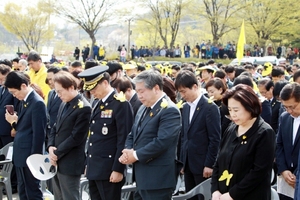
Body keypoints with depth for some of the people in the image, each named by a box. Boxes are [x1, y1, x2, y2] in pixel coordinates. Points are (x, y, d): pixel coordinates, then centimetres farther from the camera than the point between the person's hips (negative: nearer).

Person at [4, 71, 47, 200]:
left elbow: (38, 133, -19)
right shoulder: (24, 101, 12)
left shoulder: (37, 103, -17)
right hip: (20, 155, 9)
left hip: (30, 156, -9)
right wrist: (14, 122, -4)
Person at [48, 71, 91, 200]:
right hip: (56, 162, 9)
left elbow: (76, 138, -19)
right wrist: (50, 147, -2)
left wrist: (56, 153, -13)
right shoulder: (64, 104, 13)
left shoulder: (84, 108, -16)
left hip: (70, 164, -8)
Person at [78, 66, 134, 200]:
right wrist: (88, 163, 17)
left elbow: (124, 140, -17)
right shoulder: (99, 104, 14)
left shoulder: (120, 104, -13)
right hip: (94, 168, 8)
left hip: (109, 170, -8)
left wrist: (118, 169, -18)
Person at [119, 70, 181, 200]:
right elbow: (132, 135, 18)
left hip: (158, 179, -9)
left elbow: (161, 142, -24)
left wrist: (136, 155, -16)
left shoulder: (169, 111, -15)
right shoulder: (143, 108, 16)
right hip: (142, 177, 9)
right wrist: (128, 151, -4)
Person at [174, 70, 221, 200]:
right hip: (188, 163, 7)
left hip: (202, 164, -7)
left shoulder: (210, 107, -12)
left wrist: (209, 164, -15)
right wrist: (182, 160, 11)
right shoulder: (185, 107, 11)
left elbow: (215, 139, -14)